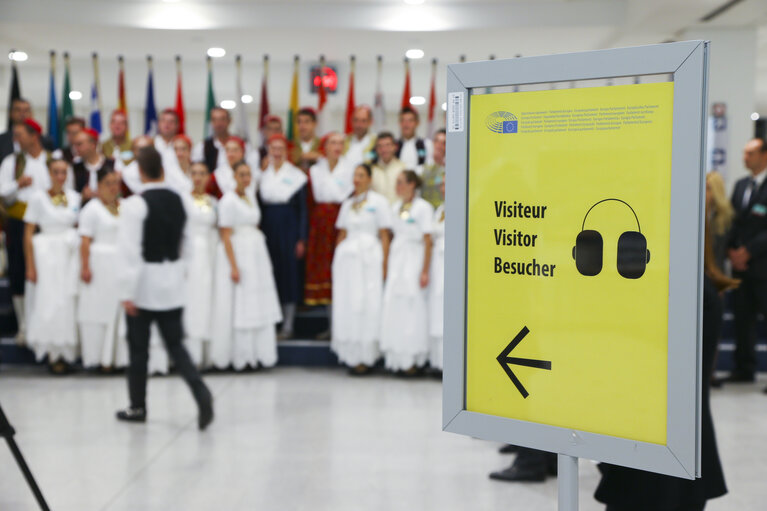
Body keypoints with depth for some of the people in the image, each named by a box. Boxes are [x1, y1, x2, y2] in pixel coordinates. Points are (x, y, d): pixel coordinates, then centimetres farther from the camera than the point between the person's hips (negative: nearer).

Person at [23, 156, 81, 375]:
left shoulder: (74, 197, 7)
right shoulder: (38, 197, -4)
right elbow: (28, 234, -5)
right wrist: (30, 266, -10)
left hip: (70, 256, 3)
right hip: (46, 255, -3)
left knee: (68, 304, 2)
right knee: (49, 305, -4)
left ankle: (65, 353, 11)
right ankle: (53, 354, 4)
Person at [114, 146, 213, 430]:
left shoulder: (135, 204, -14)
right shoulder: (178, 201, 5)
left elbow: (129, 252, -18)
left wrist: (127, 292, -15)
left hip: (145, 284, -5)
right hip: (173, 284, 5)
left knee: (138, 347, 9)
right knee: (176, 344, 8)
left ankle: (138, 407, 19)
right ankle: (201, 394, -10)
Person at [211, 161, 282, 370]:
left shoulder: (250, 198, 14)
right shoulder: (228, 200, -9)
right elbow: (225, 235, -13)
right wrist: (234, 266, -19)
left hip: (256, 254, 8)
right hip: (237, 254, -7)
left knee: (257, 305, 6)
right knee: (238, 306, -4)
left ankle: (255, 354, 11)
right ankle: (239, 358, 3)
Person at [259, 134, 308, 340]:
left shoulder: (296, 175, 0)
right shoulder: (263, 174, 10)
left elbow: (303, 209, -1)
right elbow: (259, 204, 11)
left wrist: (301, 239, -6)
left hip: (288, 226, -3)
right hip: (268, 226, 3)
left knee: (289, 271, -2)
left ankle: (288, 325, 5)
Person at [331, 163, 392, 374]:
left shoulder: (379, 202, 2)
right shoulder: (348, 203, 17)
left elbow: (385, 235, -2)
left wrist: (384, 264, -8)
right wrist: (337, 260, 10)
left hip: (369, 257, -4)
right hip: (346, 257, 5)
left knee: (367, 305, -7)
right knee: (346, 306, -1)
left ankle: (366, 357, -3)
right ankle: (351, 355, 5)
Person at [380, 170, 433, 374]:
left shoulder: (423, 207, -7)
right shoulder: (396, 207, 14)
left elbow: (428, 241, -10)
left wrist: (425, 271, -15)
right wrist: (386, 265, 9)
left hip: (414, 261, -6)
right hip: (396, 262, 6)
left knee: (411, 308, -6)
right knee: (393, 308, 2)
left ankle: (412, 359, 0)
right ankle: (395, 358, 8)